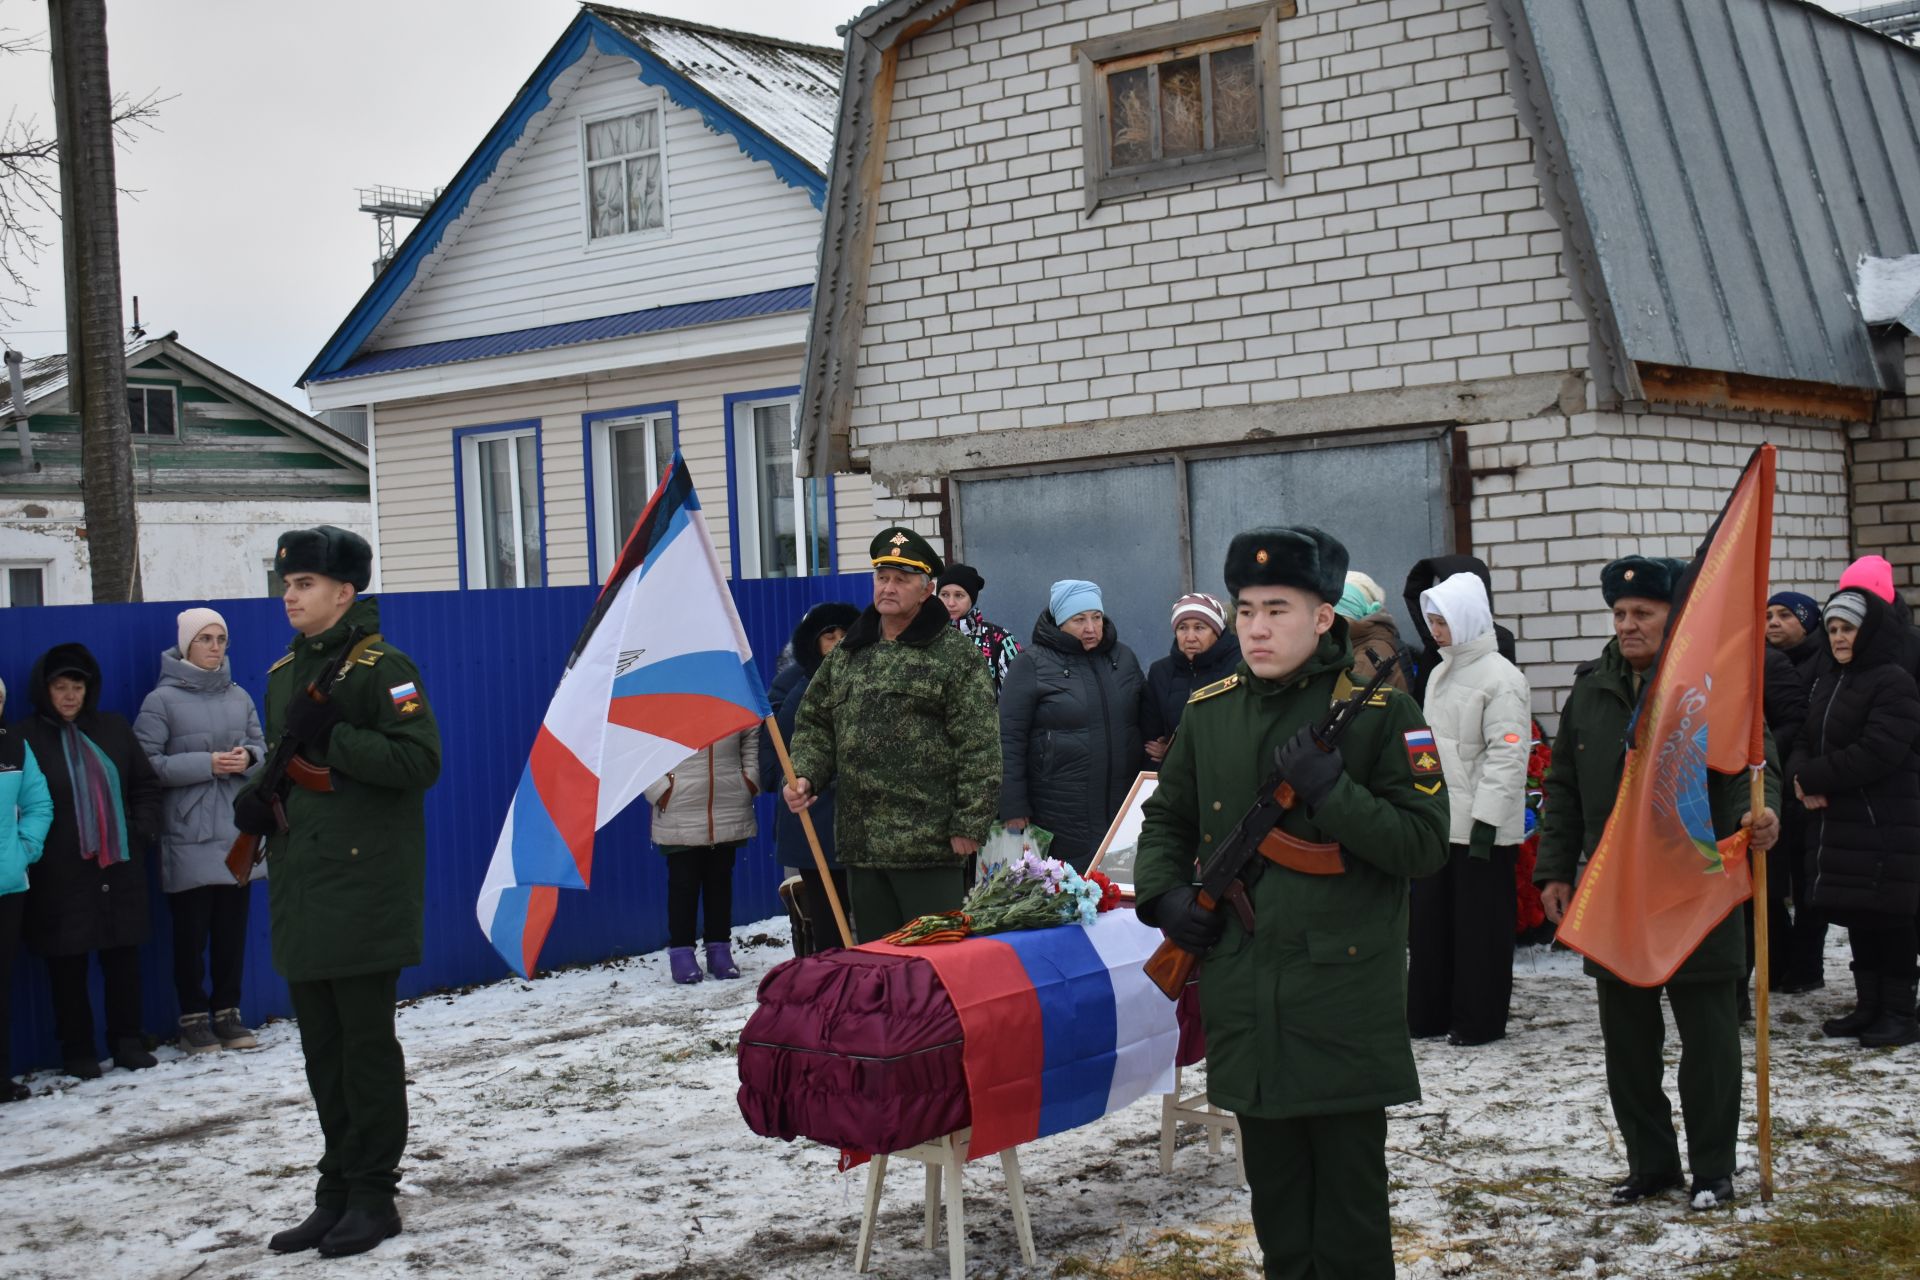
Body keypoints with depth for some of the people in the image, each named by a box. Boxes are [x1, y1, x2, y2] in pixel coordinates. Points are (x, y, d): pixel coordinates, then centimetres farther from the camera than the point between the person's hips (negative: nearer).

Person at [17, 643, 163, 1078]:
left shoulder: (113, 729, 9)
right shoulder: (26, 737, -4)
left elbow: (146, 785, 15)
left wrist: (142, 830, 4)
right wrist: (33, 851, -11)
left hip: (120, 867, 4)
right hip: (60, 875, -4)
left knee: (124, 957, 8)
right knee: (68, 965, 3)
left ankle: (128, 1040, 19)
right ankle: (78, 1050, 14)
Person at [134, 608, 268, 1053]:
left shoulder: (239, 697, 9)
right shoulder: (162, 700, -5)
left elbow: (261, 746, 16)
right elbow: (145, 764, -10)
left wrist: (248, 757, -7)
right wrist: (206, 764, -17)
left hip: (237, 832, 4)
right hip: (188, 837, -4)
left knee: (233, 928, 7)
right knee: (192, 932, 1)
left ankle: (228, 1014, 17)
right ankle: (194, 1020, 11)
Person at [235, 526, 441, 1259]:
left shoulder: (383, 668, -9)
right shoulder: (284, 673, 15)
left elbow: (420, 761, -17)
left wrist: (332, 736, -22)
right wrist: (258, 796, 3)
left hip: (366, 889, -8)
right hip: (300, 890, 8)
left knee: (367, 1045, -1)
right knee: (322, 1049, 13)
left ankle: (372, 1198, 8)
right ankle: (337, 1193, 22)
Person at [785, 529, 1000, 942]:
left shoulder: (956, 655, -4)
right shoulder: (847, 654, 15)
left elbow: (979, 748, -9)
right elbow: (815, 723, 21)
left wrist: (969, 825, -13)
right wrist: (804, 776, 2)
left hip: (929, 844, -6)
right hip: (859, 843, 6)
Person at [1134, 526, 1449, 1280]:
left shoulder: (1379, 709, -6)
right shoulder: (1209, 711, 8)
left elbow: (1425, 846, -10)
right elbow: (1167, 818, 21)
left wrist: (1333, 791, -21)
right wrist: (1163, 893, 3)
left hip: (1346, 998, -4)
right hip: (1244, 1000, 4)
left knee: (1349, 1189, 3)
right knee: (1273, 1189, 15)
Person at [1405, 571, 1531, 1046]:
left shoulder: (1501, 679, -12)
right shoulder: (1441, 674, 15)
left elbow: (1507, 756, -17)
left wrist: (1486, 821, -20)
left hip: (1481, 827, -8)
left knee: (1479, 926, 0)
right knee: (1430, 920, 11)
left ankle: (1479, 1020, 9)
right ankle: (1428, 1013, 20)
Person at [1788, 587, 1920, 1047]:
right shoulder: (1828, 683, 16)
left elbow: (1876, 753, -21)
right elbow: (1807, 742, 15)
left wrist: (1813, 778, -15)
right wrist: (1803, 778, -8)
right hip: (1837, 821, 8)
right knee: (1854, 914, 12)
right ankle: (1869, 1005, 20)